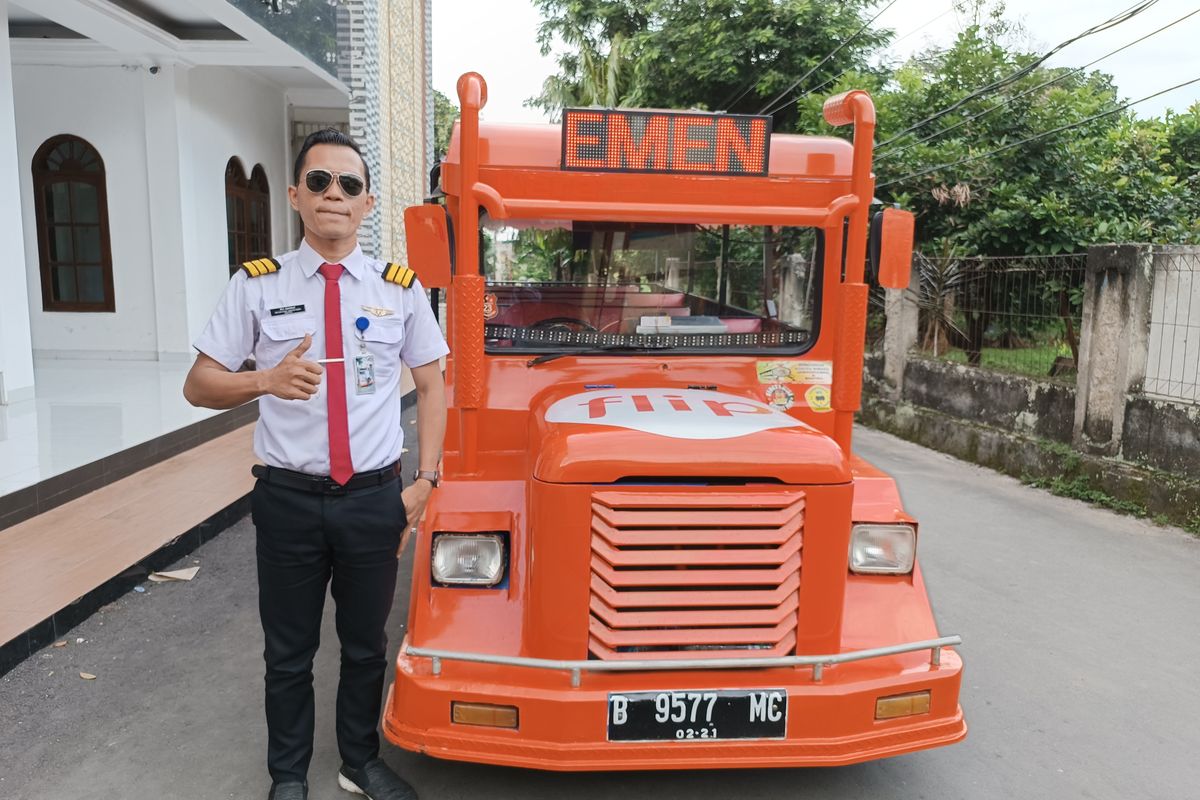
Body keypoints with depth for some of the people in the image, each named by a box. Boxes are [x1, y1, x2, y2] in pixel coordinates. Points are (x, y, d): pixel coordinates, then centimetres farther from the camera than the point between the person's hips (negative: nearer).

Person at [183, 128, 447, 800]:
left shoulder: (401, 287, 1)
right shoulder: (257, 284, -2)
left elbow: (432, 386, 6)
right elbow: (199, 384, 0)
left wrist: (426, 481, -1)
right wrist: (266, 379, -21)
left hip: (375, 494, 1)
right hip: (289, 496, 0)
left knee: (366, 643, 16)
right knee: (289, 652, 14)